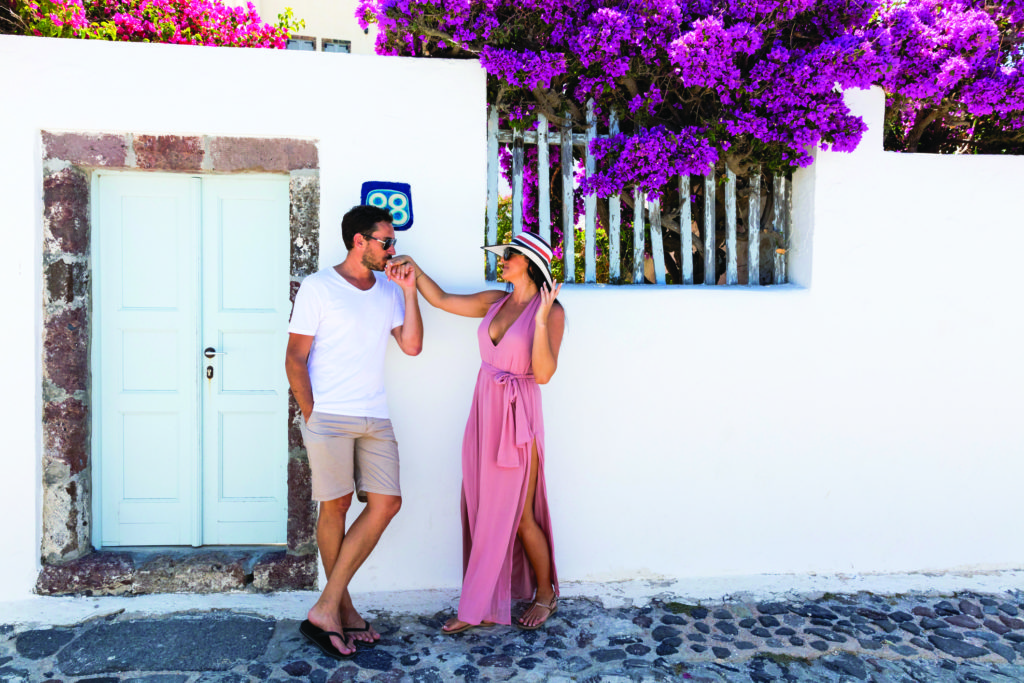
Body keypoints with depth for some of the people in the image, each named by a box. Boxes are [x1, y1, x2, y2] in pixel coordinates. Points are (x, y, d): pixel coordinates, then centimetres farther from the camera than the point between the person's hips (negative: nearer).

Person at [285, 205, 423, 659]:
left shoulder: (389, 289, 13)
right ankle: (343, 608, 20)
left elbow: (411, 346, 6)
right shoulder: (318, 288, -3)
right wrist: (311, 415, -9)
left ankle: (325, 608, 7)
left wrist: (409, 291, 0)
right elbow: (295, 358, -4)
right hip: (329, 417, -5)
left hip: (375, 418, 6)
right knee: (335, 506, 3)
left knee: (386, 503, -1)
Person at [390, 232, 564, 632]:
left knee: (518, 516, 5)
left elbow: (543, 374, -18)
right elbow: (441, 300, 14)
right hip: (483, 414, 6)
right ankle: (481, 607, 22)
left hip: (517, 418, -6)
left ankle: (545, 593, 29)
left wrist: (540, 321, -27)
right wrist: (415, 270, 5)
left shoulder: (550, 311, -10)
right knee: (482, 512, 9)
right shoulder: (495, 302, 8)